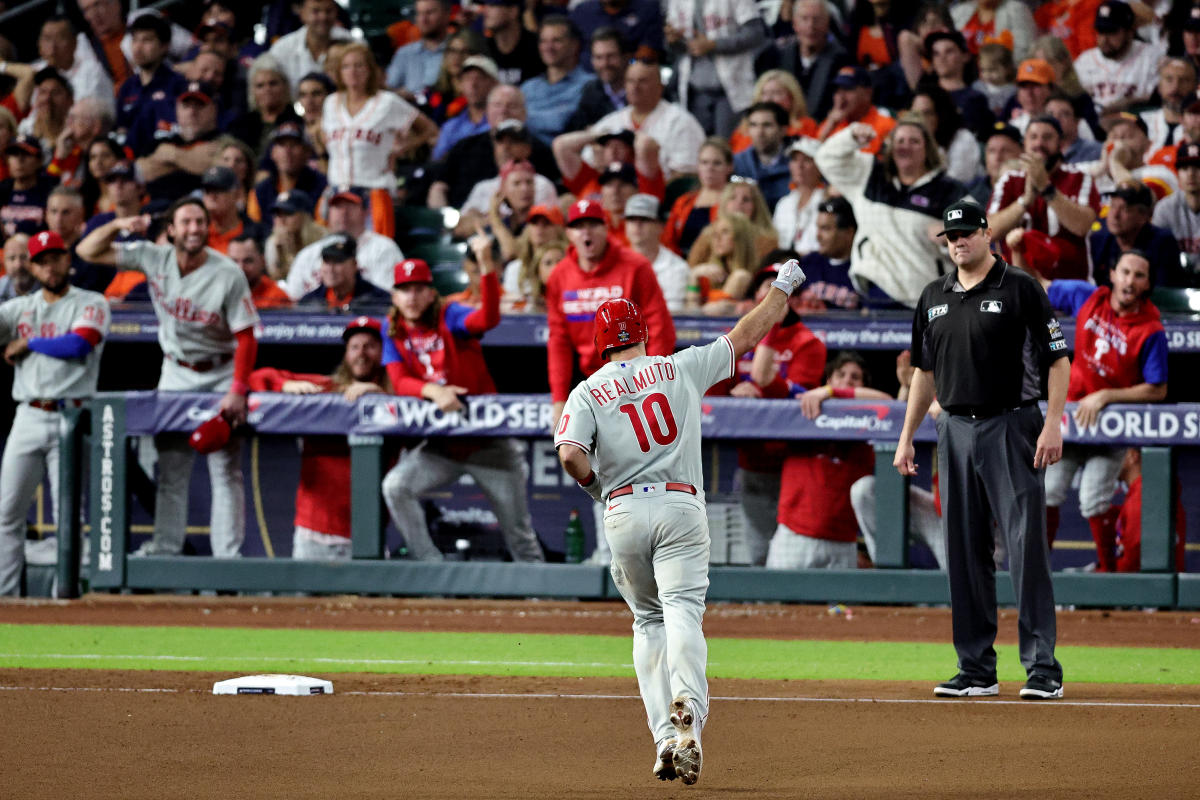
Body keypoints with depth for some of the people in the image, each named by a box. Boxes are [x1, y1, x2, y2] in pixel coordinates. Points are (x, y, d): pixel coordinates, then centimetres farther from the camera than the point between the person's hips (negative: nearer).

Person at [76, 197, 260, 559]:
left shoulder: (228, 274, -18)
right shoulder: (154, 258, -8)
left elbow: (246, 337, -16)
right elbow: (88, 251, -4)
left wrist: (238, 391, -25)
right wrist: (118, 225, -24)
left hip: (219, 375, -4)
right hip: (175, 373, 4)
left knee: (226, 470, -5)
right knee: (170, 470, 6)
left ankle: (228, 555, -5)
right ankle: (165, 548, 10)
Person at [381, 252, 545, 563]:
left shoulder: (450, 317, -9)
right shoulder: (393, 331, 3)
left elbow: (488, 318, -31)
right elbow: (400, 383, -9)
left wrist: (486, 265, -44)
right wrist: (433, 391, -30)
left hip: (488, 442, -3)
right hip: (440, 444, 4)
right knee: (395, 487, -19)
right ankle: (430, 565, -11)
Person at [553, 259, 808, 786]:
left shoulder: (588, 392, 6)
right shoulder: (682, 368, 8)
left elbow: (571, 454, -11)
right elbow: (747, 334, 18)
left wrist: (594, 484, 10)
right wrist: (783, 288, 32)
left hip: (623, 511, 1)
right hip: (681, 506, -1)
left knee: (648, 622, 15)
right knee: (683, 612, -12)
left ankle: (666, 738, 2)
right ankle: (688, 707, -41)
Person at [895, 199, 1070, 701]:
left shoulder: (1020, 289, -3)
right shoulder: (934, 297, 14)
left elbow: (1057, 360, -6)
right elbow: (925, 371, 22)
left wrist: (1053, 424, -16)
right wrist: (906, 437, 17)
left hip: (1012, 427, -6)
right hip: (956, 429, 6)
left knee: (1026, 546, -10)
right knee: (964, 551, 6)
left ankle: (1043, 668, -10)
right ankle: (976, 671, 11)